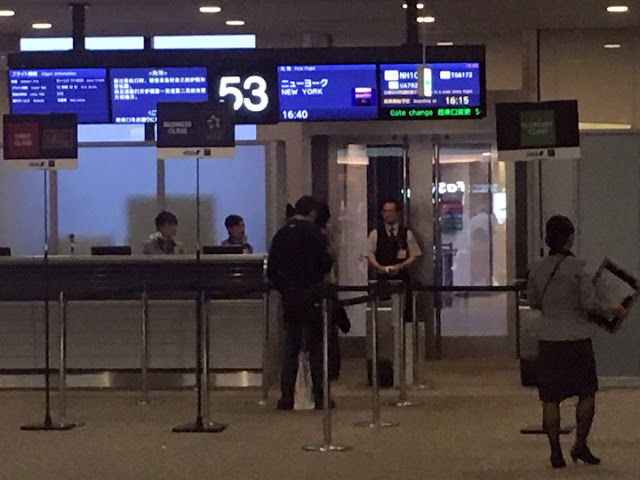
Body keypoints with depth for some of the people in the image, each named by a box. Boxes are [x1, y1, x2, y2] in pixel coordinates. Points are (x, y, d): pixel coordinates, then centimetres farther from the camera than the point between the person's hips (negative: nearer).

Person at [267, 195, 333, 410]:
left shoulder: (281, 235, 6)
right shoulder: (314, 233, -8)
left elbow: (271, 270, 7)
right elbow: (326, 264, -11)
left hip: (289, 298, 4)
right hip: (311, 298, -4)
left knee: (290, 347, 8)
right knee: (316, 347, 3)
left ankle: (286, 397, 4)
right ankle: (319, 396, 3)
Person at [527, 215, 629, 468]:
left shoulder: (537, 269, 2)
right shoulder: (577, 267, -11)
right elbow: (590, 303, -12)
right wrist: (613, 310, 4)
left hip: (548, 340, 3)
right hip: (577, 339, -3)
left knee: (550, 399, 6)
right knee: (586, 393, 13)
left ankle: (556, 453, 6)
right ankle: (580, 445, 11)